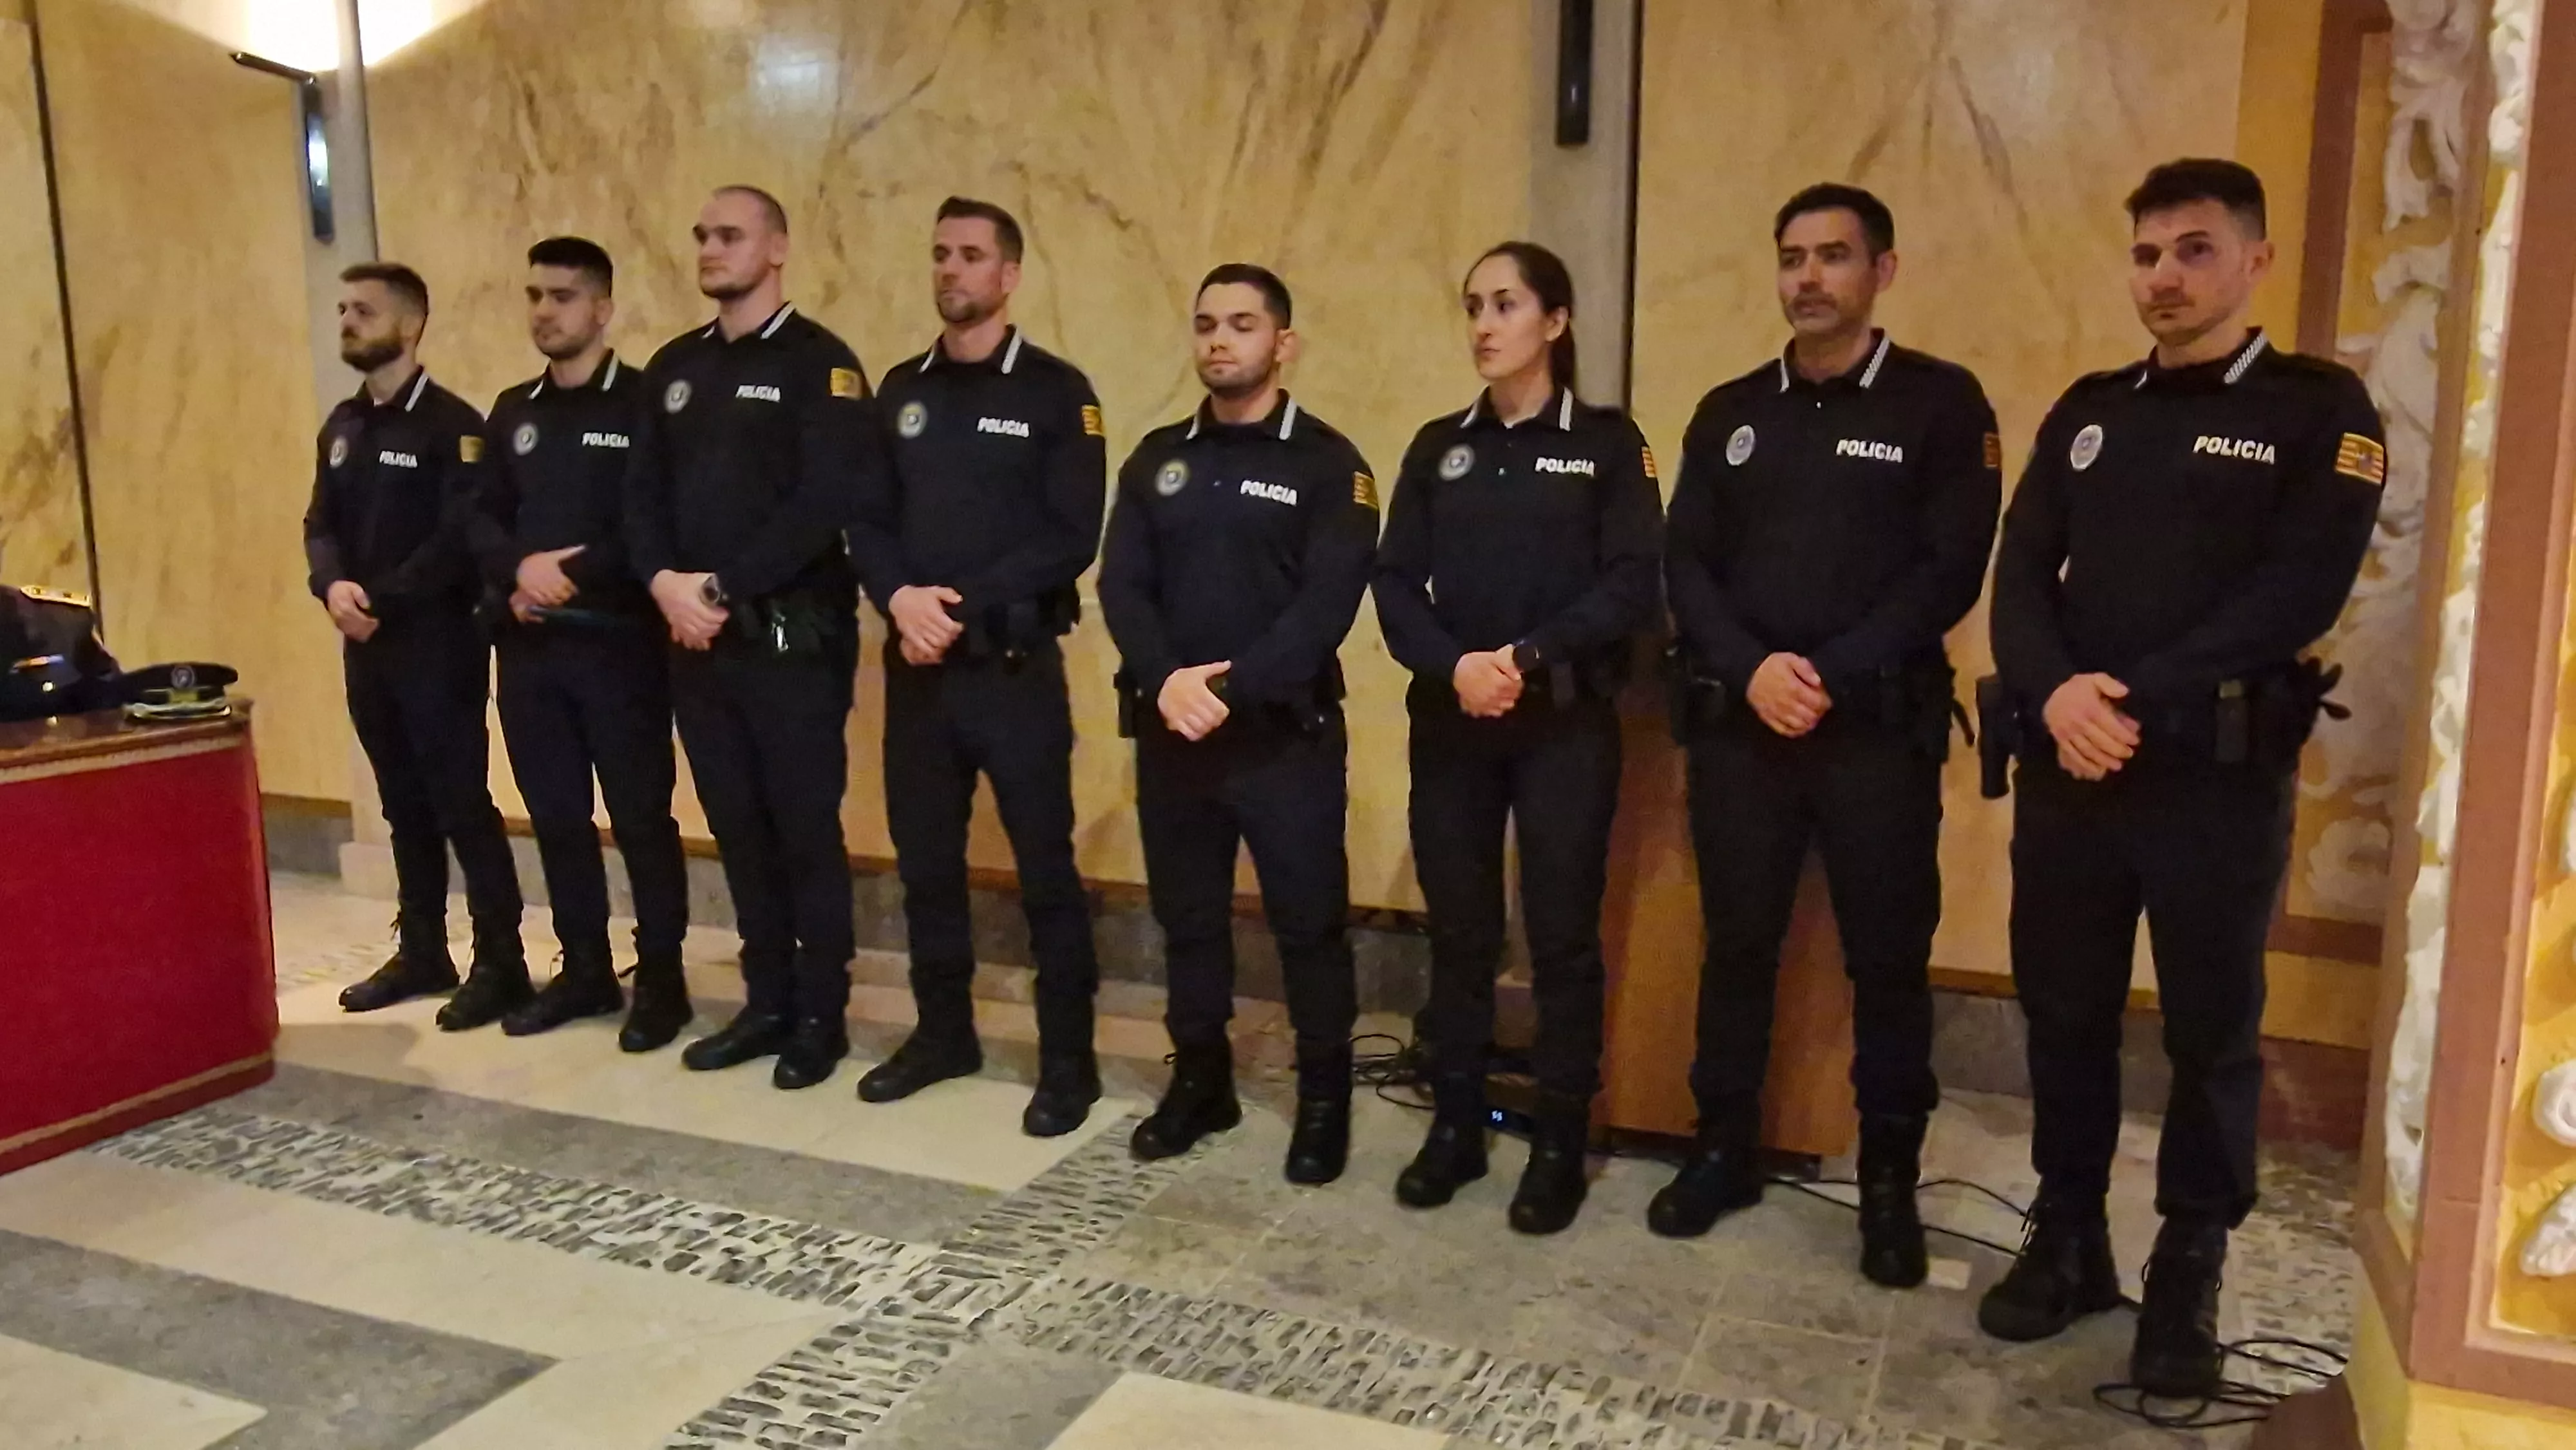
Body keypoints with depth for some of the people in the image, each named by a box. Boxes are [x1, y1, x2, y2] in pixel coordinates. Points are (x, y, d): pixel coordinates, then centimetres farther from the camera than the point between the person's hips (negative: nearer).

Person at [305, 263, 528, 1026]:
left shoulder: (452, 425, -10)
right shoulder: (341, 426, 14)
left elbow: (460, 539, -17)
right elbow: (321, 523, 12)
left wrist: (383, 599, -18)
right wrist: (333, 586, -9)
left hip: (438, 642, -7)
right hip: (365, 645, 7)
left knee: (463, 805, -4)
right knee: (405, 807, 14)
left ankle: (501, 964, 4)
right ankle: (421, 951, 25)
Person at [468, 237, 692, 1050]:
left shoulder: (644, 403, -4)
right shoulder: (512, 413, 14)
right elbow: (481, 521, 9)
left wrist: (571, 576, -16)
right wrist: (521, 568, -11)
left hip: (620, 643, -6)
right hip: (529, 647, 6)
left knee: (640, 817, 0)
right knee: (557, 817, 11)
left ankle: (661, 980, 11)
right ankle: (585, 971, 24)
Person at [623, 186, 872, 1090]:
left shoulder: (819, 363, -6)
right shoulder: (674, 368, 14)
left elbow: (825, 503, -17)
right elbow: (642, 493, 10)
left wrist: (722, 588, -17)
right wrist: (666, 583, -9)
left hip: (792, 635, -6)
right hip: (696, 637, 6)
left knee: (806, 830, 1)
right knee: (738, 828, 12)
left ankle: (821, 1017, 13)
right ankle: (767, 1003, 24)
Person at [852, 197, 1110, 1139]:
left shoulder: (1056, 391, -3)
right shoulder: (900, 391, 13)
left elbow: (1072, 536, -11)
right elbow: (868, 521, 8)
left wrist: (965, 605, -16)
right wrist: (901, 599, -13)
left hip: (1014, 665, -5)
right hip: (915, 666, 5)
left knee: (1045, 866, -1)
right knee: (925, 859, 12)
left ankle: (1068, 1060, 10)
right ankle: (943, 1032, 28)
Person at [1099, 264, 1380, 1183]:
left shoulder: (1328, 463, -3)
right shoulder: (1157, 458, 10)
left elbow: (1328, 604, -13)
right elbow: (1122, 586, 1)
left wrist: (1234, 687, -21)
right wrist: (1165, 680, -17)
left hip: (1286, 732, -4)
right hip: (1170, 730, 4)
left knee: (1309, 921, 3)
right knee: (1187, 916, 13)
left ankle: (1324, 1098, 18)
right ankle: (1200, 1080, 29)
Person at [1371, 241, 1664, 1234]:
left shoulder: (1606, 442, 1)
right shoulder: (1438, 448, 10)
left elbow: (1632, 586, -8)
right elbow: (1395, 583, 2)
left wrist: (1528, 659, -19)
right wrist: (1454, 665, -16)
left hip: (1565, 723, -3)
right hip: (1450, 721, 3)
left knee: (1562, 935, 2)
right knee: (1459, 930, 9)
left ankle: (1560, 1144, 14)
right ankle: (1456, 1125, 21)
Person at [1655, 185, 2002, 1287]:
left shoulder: (1940, 403, 0)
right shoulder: (1730, 412, 11)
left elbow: (1950, 570, -7)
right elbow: (1685, 564, 4)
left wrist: (1832, 676, -16)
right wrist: (1751, 668, -13)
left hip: (1881, 727, -3)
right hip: (1739, 724, 3)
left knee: (1889, 959, 5)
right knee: (1737, 945, 10)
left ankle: (1890, 1181, 19)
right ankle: (1726, 1152, 24)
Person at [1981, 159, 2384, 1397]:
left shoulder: (2318, 410, 1)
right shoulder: (2088, 411, 13)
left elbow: (2298, 596, -12)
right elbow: (2020, 573, 3)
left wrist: (2135, 699, -19)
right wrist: (2055, 694, -16)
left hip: (2219, 772, -3)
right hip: (2065, 767, 4)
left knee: (2211, 1029, 6)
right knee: (2064, 1013, 10)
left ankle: (2189, 1272, 21)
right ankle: (2068, 1239, 26)